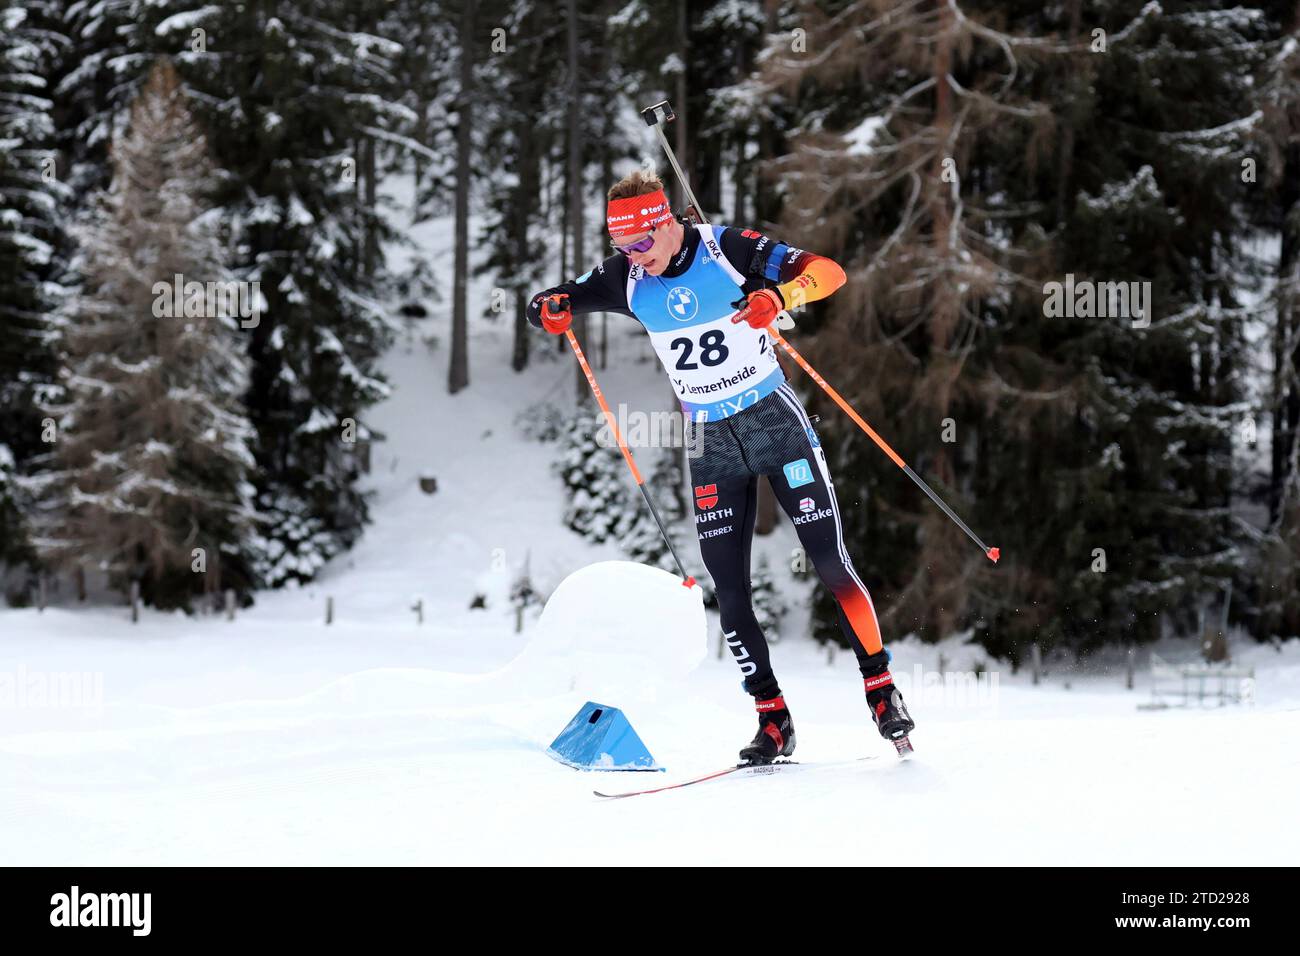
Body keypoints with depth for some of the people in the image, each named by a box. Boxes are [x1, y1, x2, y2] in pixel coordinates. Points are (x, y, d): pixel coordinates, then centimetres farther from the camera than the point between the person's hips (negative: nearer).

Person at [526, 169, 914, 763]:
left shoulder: (728, 250, -15)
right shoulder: (627, 279, -2)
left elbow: (828, 271, -20)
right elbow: (553, 301, 5)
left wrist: (779, 295, -41)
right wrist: (550, 310, -20)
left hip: (775, 420, -4)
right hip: (710, 442, 4)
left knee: (830, 563, -7)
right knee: (729, 592, -2)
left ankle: (880, 687, 6)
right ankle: (773, 719, 5)